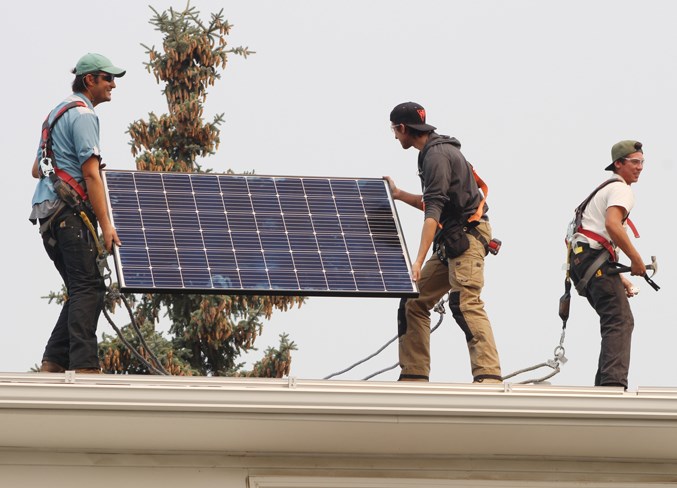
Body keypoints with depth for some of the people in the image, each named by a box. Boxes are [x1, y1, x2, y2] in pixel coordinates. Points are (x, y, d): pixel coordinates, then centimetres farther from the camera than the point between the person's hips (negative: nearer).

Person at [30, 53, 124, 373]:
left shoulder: (56, 113, 23)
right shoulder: (83, 115, -8)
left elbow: (37, 169, 28)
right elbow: (91, 173, -17)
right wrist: (105, 224, -19)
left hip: (47, 213, 10)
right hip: (70, 211, -10)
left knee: (80, 289, 11)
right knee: (88, 287, -13)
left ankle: (53, 363, 6)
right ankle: (84, 365, -22)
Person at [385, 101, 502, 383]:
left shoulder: (437, 154, -13)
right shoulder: (432, 152, 20)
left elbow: (433, 211, -23)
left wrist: (420, 260, -30)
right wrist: (398, 195, 34)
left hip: (467, 235, -11)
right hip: (450, 242, 11)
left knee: (465, 303, -23)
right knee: (414, 302, 8)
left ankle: (488, 376, -33)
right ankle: (414, 375, 7)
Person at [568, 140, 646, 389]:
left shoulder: (606, 189, 30)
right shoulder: (621, 189, -3)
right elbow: (612, 224, -22)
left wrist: (620, 278, 26)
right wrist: (636, 259, -15)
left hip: (581, 257, 10)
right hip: (595, 258, -10)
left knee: (615, 321, 14)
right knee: (620, 321, -18)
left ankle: (604, 384, 12)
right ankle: (614, 382, -32)